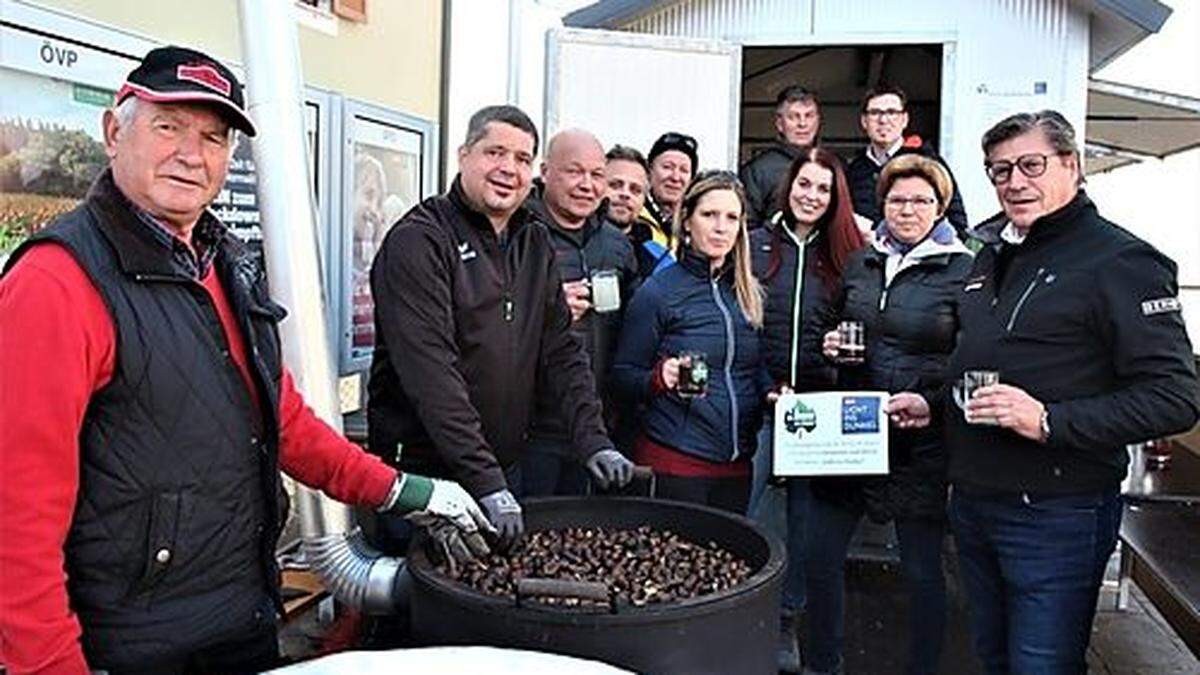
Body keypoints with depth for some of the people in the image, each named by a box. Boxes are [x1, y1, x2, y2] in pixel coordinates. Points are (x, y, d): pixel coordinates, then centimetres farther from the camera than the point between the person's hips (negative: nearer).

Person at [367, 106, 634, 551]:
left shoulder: (535, 243, 10)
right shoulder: (419, 240, -13)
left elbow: (560, 352, 9)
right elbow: (431, 373, -22)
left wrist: (593, 440, -4)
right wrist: (485, 481, -26)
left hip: (506, 468, 7)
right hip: (422, 474, -6)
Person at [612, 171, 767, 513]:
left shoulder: (749, 293, 10)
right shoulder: (658, 290, -6)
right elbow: (623, 375, -6)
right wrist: (660, 378, -24)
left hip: (737, 464, 5)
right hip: (674, 462, -5)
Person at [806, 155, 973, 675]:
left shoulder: (963, 271, -4)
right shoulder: (860, 264, 11)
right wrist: (831, 346, 1)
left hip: (921, 441, -4)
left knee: (922, 569, 8)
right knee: (819, 556, 9)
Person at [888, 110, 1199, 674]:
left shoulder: (1120, 261, -12)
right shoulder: (993, 256, 13)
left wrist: (1049, 421, -27)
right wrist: (933, 402, 8)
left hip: (1056, 516, -7)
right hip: (972, 501, 8)